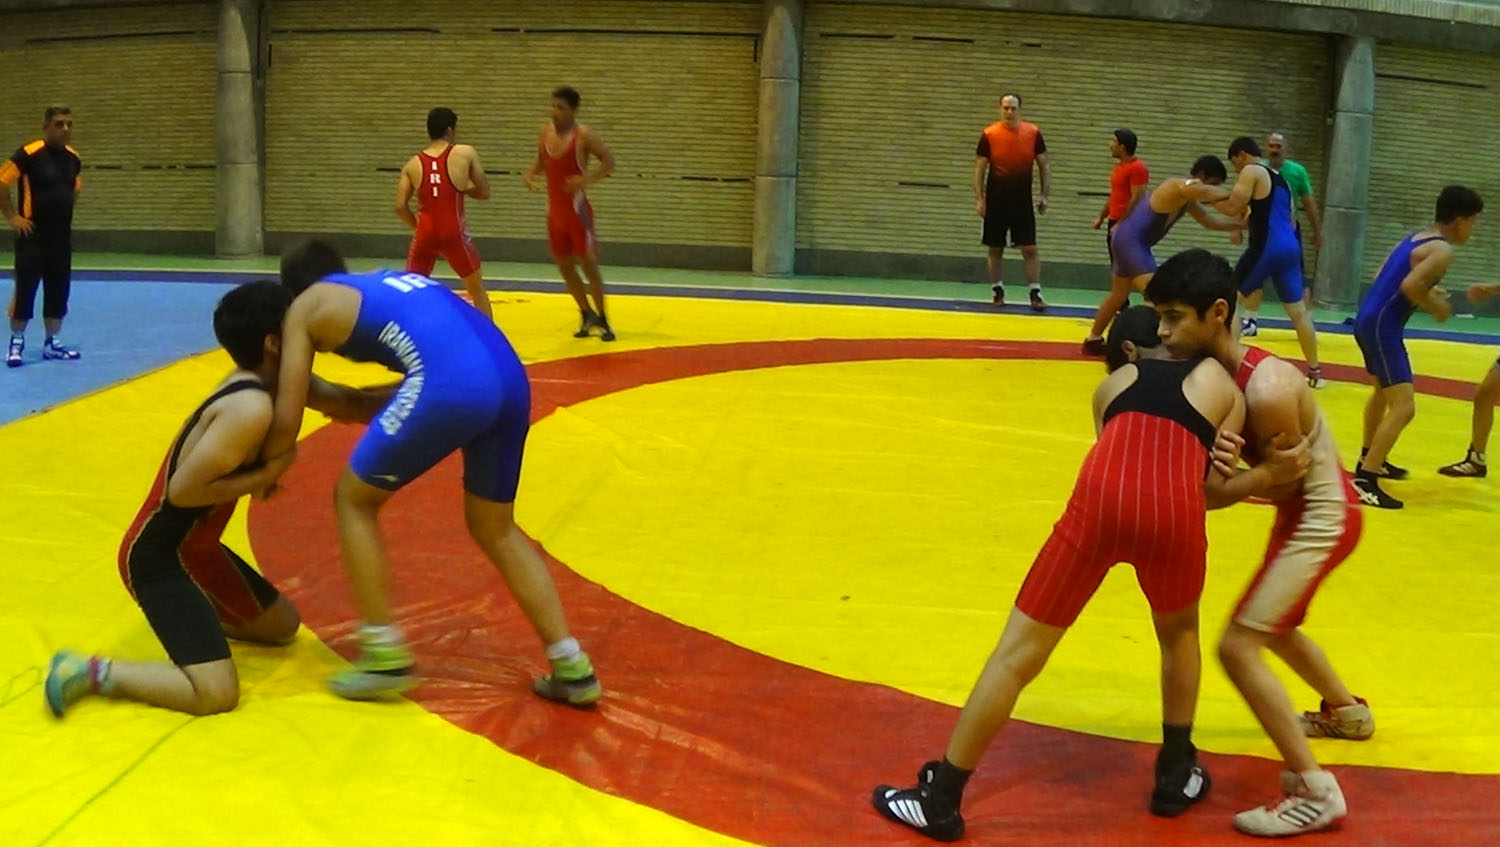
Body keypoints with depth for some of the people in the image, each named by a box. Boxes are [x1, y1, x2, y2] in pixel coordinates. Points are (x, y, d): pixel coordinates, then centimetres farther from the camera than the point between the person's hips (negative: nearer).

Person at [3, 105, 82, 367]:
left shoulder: (73, 158, 6)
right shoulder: (28, 153, -14)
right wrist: (12, 217, -11)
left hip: (62, 237, 6)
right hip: (33, 236, -6)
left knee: (59, 289, 9)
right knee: (25, 289, -2)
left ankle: (52, 342, 19)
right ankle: (16, 343, 9)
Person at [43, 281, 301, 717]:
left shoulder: (249, 386, 1)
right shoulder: (252, 409, -26)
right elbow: (184, 489, -28)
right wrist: (267, 474, -20)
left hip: (193, 547, 10)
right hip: (159, 556, -10)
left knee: (282, 626, 19)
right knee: (216, 693, -19)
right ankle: (89, 671, -5)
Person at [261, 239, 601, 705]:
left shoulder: (304, 308, 20)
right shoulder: (387, 285, 37)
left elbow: (287, 419, 14)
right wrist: (352, 401, 37)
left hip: (453, 384, -7)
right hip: (509, 376, 7)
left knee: (354, 500, 17)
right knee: (495, 528, 23)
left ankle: (387, 658, 16)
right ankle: (572, 668, 20)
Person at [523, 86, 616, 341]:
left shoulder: (583, 135, -13)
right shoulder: (545, 132, 4)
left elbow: (609, 161, -11)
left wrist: (587, 179, -25)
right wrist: (530, 174, 0)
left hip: (577, 208, -6)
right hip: (555, 209, 6)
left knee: (588, 264, -3)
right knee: (564, 265, 12)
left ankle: (602, 320, 8)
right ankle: (587, 315, 28)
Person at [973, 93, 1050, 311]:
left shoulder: (1033, 133, 0)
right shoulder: (989, 135, -4)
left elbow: (1044, 166, 6)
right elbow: (979, 168, 0)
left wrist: (1044, 195, -1)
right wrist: (979, 199, -6)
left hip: (1023, 202, 1)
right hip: (996, 201, 0)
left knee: (1030, 249, -3)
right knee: (995, 249, 6)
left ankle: (1035, 294, 0)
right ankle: (998, 292, 19)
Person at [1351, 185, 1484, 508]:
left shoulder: (1417, 238, 15)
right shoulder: (1442, 250, -12)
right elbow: (1410, 285, -25)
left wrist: (1429, 292, 16)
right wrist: (1436, 307, -9)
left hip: (1368, 319, 10)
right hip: (1382, 326, -10)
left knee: (1383, 392, 30)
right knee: (1404, 407, -13)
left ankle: (1370, 459, 47)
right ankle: (1365, 481, -17)